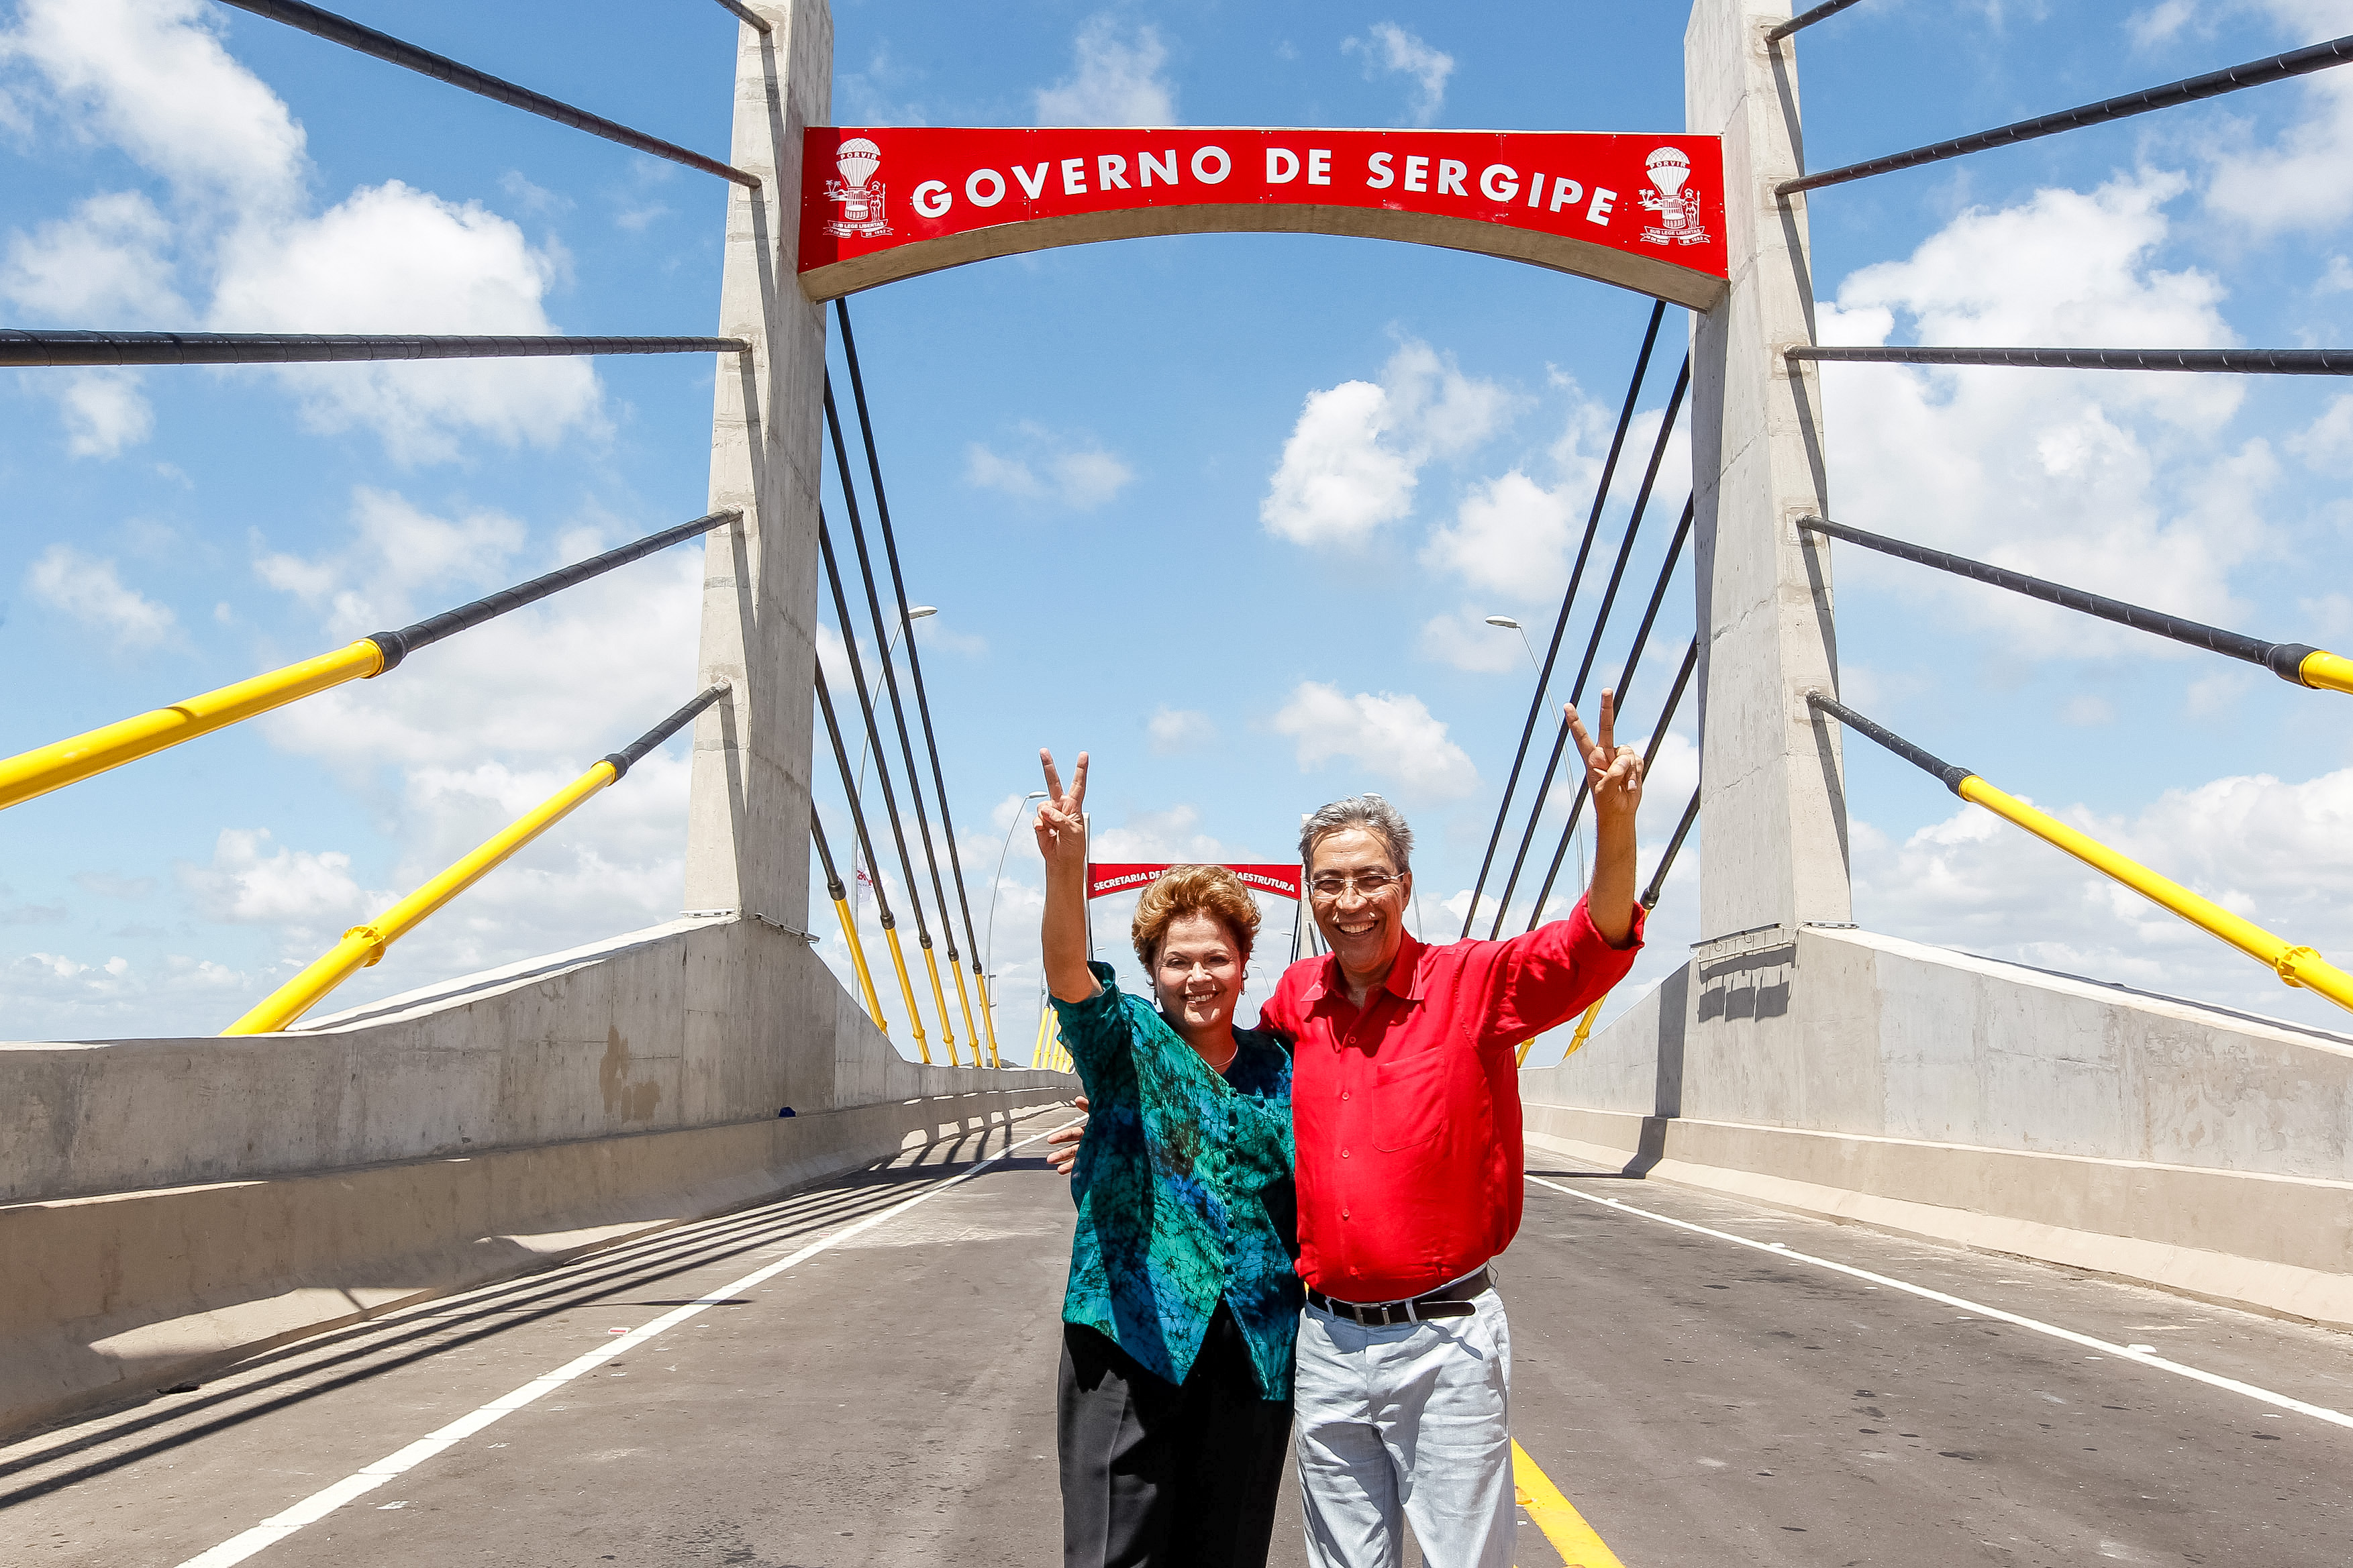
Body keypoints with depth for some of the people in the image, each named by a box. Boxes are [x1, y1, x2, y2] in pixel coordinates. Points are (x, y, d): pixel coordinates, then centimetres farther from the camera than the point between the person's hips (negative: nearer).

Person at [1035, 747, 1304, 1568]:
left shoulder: (1276, 1067, 11)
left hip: (1254, 1344, 3)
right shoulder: (1126, 1041, 0)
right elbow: (1071, 980, -21)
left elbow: (1308, 1188, 15)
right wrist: (1066, 869, -39)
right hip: (1133, 1333, -3)